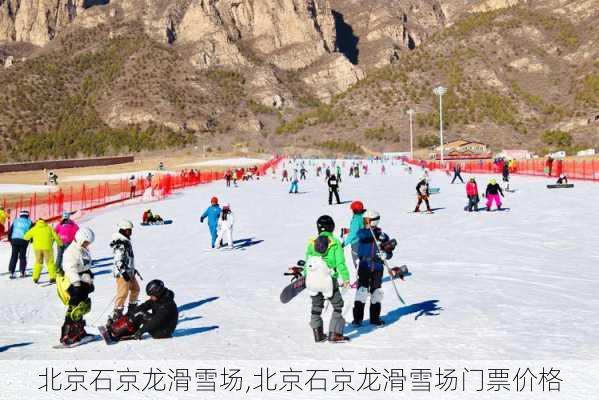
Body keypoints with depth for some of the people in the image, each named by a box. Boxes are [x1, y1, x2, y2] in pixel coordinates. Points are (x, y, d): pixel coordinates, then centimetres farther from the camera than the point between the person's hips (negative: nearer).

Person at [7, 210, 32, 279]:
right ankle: (22, 272, 4)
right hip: (24, 241, -1)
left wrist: (10, 239, 18)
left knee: (14, 256, 5)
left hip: (14, 240, 1)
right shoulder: (29, 222, 8)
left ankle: (11, 272, 0)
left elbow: (10, 230, 9)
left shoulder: (15, 221, 13)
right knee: (22, 256, 7)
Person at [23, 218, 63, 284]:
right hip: (47, 247, -1)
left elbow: (26, 237, 14)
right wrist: (60, 243, 20)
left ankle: (35, 278, 9)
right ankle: (52, 277, -1)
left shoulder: (34, 229, 9)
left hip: (37, 247, 1)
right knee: (50, 262, 6)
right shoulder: (49, 228, 8)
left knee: (38, 262, 15)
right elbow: (56, 236, 5)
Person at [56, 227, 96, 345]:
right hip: (74, 284, -10)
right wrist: (77, 284, -29)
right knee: (74, 309, -13)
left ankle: (79, 331, 27)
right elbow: (71, 269, -22)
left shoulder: (84, 251, 17)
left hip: (83, 283, 10)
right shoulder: (71, 251, -14)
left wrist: (90, 282, 28)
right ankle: (67, 335, -13)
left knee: (82, 308, 15)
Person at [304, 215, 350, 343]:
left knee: (316, 306, 19)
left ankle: (318, 334, 21)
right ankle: (334, 334, 6)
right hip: (329, 280, -4)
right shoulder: (335, 243, -6)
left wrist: (306, 276, 21)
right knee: (338, 306, 11)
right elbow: (340, 263, -9)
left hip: (312, 279, 4)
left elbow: (307, 262, 9)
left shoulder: (312, 243, 3)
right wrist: (345, 278, -3)